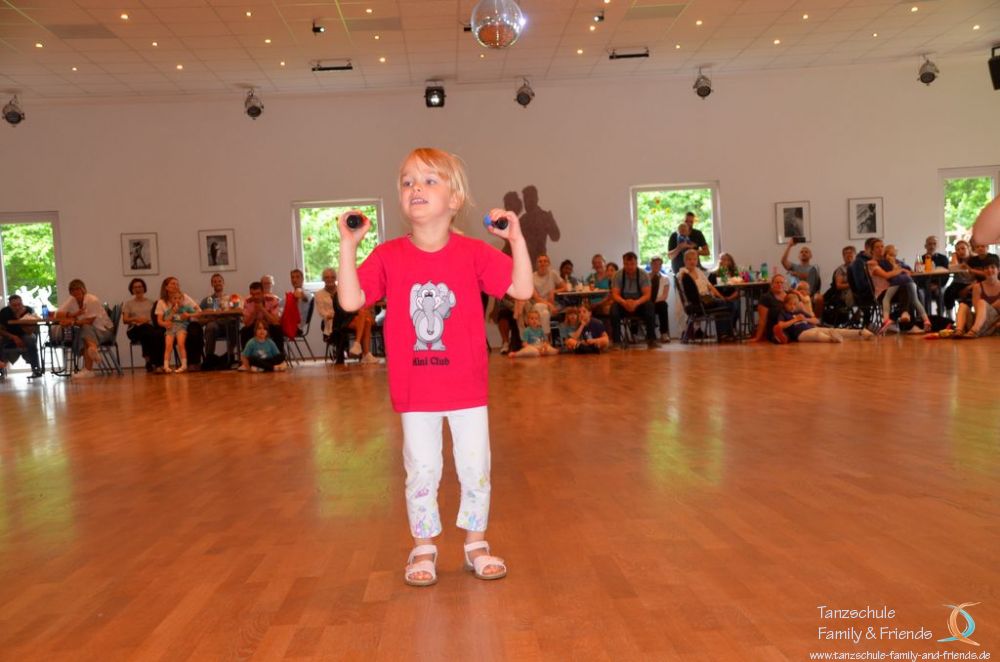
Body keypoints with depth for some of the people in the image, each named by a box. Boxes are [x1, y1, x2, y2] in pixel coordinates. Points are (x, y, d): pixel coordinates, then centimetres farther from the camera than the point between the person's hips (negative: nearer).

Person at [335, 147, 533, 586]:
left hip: (467, 388, 0)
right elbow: (350, 300, -10)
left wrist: (516, 238, -16)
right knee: (421, 472, 10)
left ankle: (476, 544, 30)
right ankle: (423, 550, 29)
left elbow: (522, 290, -8)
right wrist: (347, 244, -14)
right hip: (415, 392, 0)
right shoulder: (388, 257, -3)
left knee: (476, 470, 11)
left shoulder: (473, 253, -4)